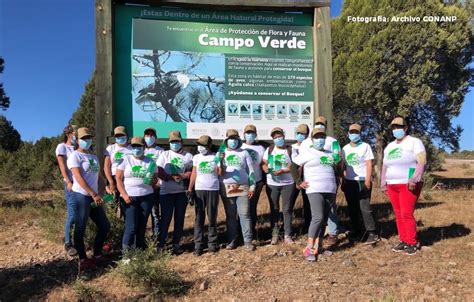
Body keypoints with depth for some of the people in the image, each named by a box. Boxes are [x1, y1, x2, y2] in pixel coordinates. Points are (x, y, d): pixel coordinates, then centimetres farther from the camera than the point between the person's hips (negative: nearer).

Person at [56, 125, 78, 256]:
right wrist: (68, 182, -19)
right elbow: (62, 167, -7)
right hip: (72, 184, -5)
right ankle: (68, 244, 5)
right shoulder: (62, 147, 3)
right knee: (72, 214, -5)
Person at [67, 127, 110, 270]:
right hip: (81, 196, -8)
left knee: (105, 226, 12)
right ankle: (83, 260, 11)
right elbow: (79, 178, -16)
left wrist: (99, 194, 5)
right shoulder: (75, 156, -6)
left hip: (94, 197, 8)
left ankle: (97, 255, 25)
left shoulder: (94, 156, 17)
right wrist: (94, 195, -22)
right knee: (80, 229, 0)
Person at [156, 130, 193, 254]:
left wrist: (182, 176, -14)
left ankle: (176, 243, 18)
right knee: (165, 218, -1)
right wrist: (171, 177, -16)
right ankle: (161, 244, 8)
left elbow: (192, 172, 4)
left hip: (182, 192, 2)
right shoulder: (165, 154, 7)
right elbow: (159, 172, -3)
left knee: (180, 218, 7)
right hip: (166, 192, -2)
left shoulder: (188, 156, 9)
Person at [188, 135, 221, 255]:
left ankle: (212, 243, 14)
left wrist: (221, 160, -16)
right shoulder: (196, 157, 8)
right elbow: (194, 174, 9)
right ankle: (198, 245, 5)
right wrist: (190, 189, 3)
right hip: (199, 189, 2)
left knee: (212, 217, 4)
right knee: (199, 218, 2)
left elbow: (219, 173, -7)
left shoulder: (216, 157, 1)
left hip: (213, 189, -2)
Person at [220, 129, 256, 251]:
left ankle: (248, 241, 4)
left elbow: (250, 171, 7)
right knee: (230, 215, 7)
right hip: (227, 188, 1)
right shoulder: (221, 154, 8)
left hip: (243, 188, -1)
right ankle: (232, 240, 16)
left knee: (244, 214, -2)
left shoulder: (244, 153, 7)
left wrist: (252, 187, 1)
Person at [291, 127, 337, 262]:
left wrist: (336, 185, 18)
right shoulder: (307, 153, -1)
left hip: (329, 190, 6)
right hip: (315, 190, -6)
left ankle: (318, 246, 16)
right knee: (318, 217, -18)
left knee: (324, 219, 6)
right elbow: (294, 166, -2)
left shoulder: (330, 154, 18)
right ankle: (309, 249, -13)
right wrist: (299, 182, -6)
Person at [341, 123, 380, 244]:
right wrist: (343, 181, 9)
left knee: (364, 208, -8)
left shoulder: (365, 146, 0)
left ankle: (372, 233, -2)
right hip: (349, 182, 5)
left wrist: (368, 180, -14)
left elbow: (369, 164, -5)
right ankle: (356, 231, 20)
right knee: (352, 209, 9)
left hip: (362, 181, -5)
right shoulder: (345, 148, 12)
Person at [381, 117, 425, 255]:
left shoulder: (414, 142, -1)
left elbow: (422, 161, -12)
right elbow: (384, 166, 22)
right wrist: (383, 182, 14)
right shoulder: (389, 146, 18)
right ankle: (404, 241, 13)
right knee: (398, 215, 6)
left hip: (408, 185, -6)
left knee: (407, 214, -10)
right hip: (392, 186, 6)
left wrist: (414, 179, -23)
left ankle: (412, 243, 0)